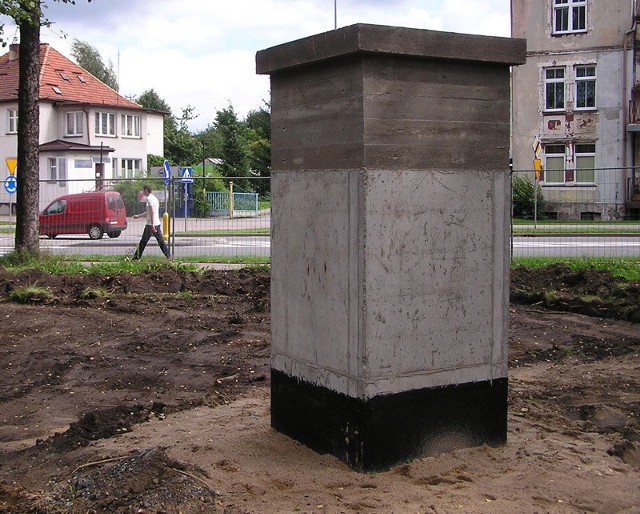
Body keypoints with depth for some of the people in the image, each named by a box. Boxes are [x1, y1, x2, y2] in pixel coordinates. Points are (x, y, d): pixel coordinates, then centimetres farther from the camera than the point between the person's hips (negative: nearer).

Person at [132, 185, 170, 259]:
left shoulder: (149, 198, -11)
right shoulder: (154, 198, 18)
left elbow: (152, 212, -20)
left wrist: (152, 224, -24)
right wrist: (138, 216, 35)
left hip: (151, 224, -8)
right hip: (157, 223, 8)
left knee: (144, 241, 0)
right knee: (160, 240, 6)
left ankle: (137, 256, 7)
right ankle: (168, 255, -1)